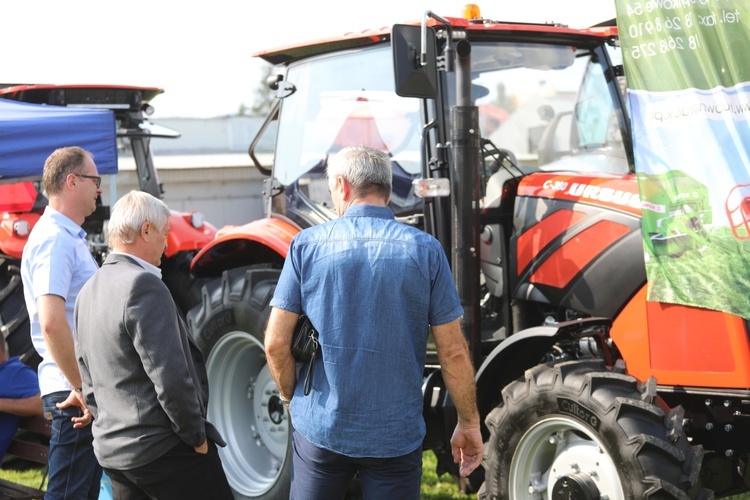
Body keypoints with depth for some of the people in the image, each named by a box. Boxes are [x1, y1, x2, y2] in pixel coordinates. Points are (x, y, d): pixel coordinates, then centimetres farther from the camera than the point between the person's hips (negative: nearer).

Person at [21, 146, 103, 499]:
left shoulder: (69, 237, 17)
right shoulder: (54, 239, -15)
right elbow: (51, 323, -26)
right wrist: (82, 390, -21)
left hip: (85, 390, 10)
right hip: (73, 392, -10)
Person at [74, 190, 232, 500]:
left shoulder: (89, 291, 11)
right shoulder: (143, 285, -17)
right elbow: (170, 377, -20)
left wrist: (110, 425, 20)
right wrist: (197, 437, -11)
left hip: (111, 451, 9)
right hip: (162, 448, -9)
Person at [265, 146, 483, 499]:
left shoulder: (307, 245, -5)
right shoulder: (425, 251, -6)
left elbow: (276, 343, -5)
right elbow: (453, 351, -6)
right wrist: (469, 423, 5)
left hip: (320, 428, 1)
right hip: (396, 436, 0)